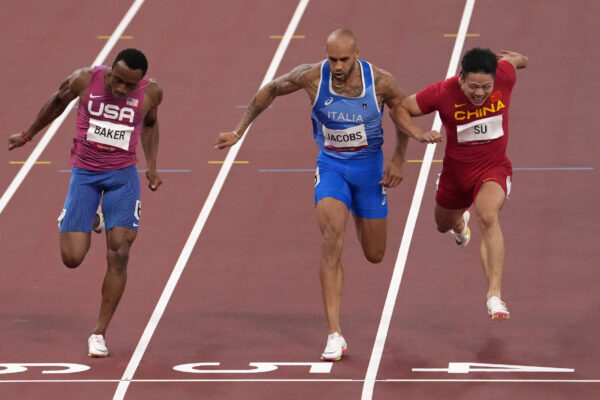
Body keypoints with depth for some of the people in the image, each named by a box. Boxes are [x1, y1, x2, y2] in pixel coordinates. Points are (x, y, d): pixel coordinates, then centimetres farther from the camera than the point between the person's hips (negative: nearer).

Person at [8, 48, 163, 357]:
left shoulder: (150, 93, -12)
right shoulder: (84, 81, -15)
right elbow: (58, 102, 7)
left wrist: (152, 166, 9)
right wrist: (29, 135, 20)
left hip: (123, 175, 0)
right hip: (84, 173, 0)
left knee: (119, 255, -12)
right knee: (72, 258, -5)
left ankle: (99, 333, 0)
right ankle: (92, 219, 33)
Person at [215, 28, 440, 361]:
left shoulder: (380, 82, -18)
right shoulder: (312, 76, -18)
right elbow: (270, 90, 0)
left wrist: (398, 159, 1)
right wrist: (238, 132, 1)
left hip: (370, 165, 1)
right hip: (331, 165, -1)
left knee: (375, 255, 12)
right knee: (332, 242, -23)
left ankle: (359, 215, 53)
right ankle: (335, 336, -24)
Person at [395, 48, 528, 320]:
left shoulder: (504, 76, -23)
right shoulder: (443, 93, -25)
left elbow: (514, 59, 2)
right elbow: (401, 108, -12)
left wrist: (517, 58, 25)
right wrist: (418, 134, -29)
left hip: (493, 168, -2)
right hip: (456, 172, 2)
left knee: (488, 216, -33)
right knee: (444, 225, 27)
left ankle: (494, 295, -37)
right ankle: (460, 222, 70)